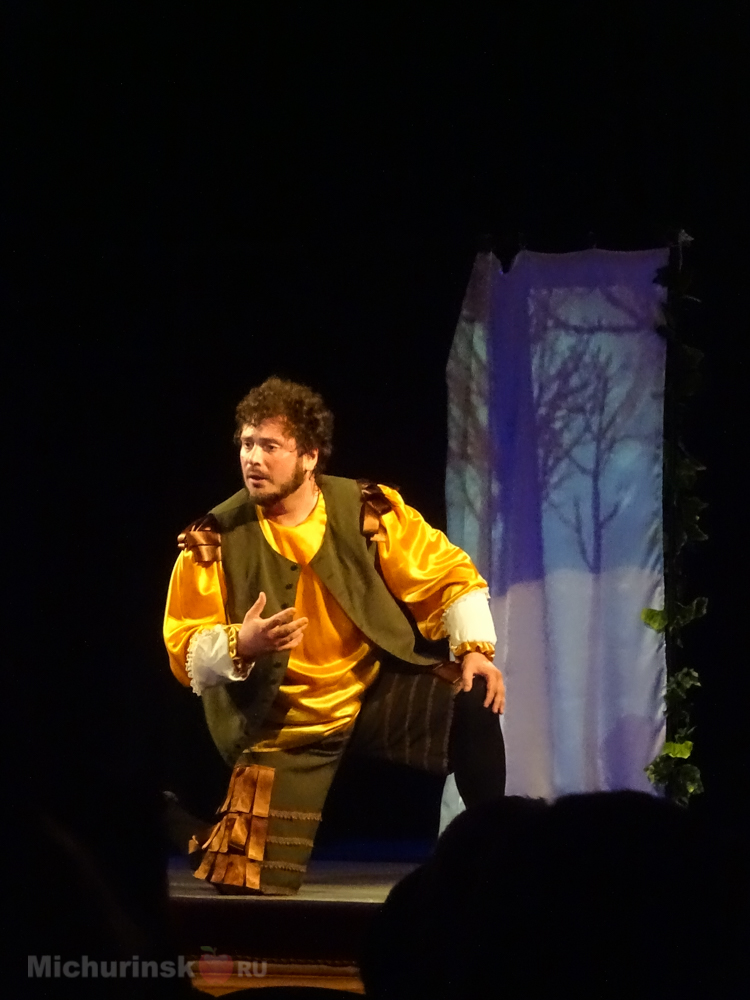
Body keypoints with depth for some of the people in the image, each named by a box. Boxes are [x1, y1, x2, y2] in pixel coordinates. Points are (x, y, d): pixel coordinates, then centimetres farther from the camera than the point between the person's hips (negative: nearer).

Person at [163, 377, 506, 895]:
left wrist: (474, 648, -16)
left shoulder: (366, 510, -9)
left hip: (374, 689, 1)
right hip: (282, 726, -1)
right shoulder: (216, 541, -11)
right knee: (257, 887, -8)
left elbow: (448, 573, -2)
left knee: (473, 699, -24)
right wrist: (240, 645, -30)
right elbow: (186, 649, -9)